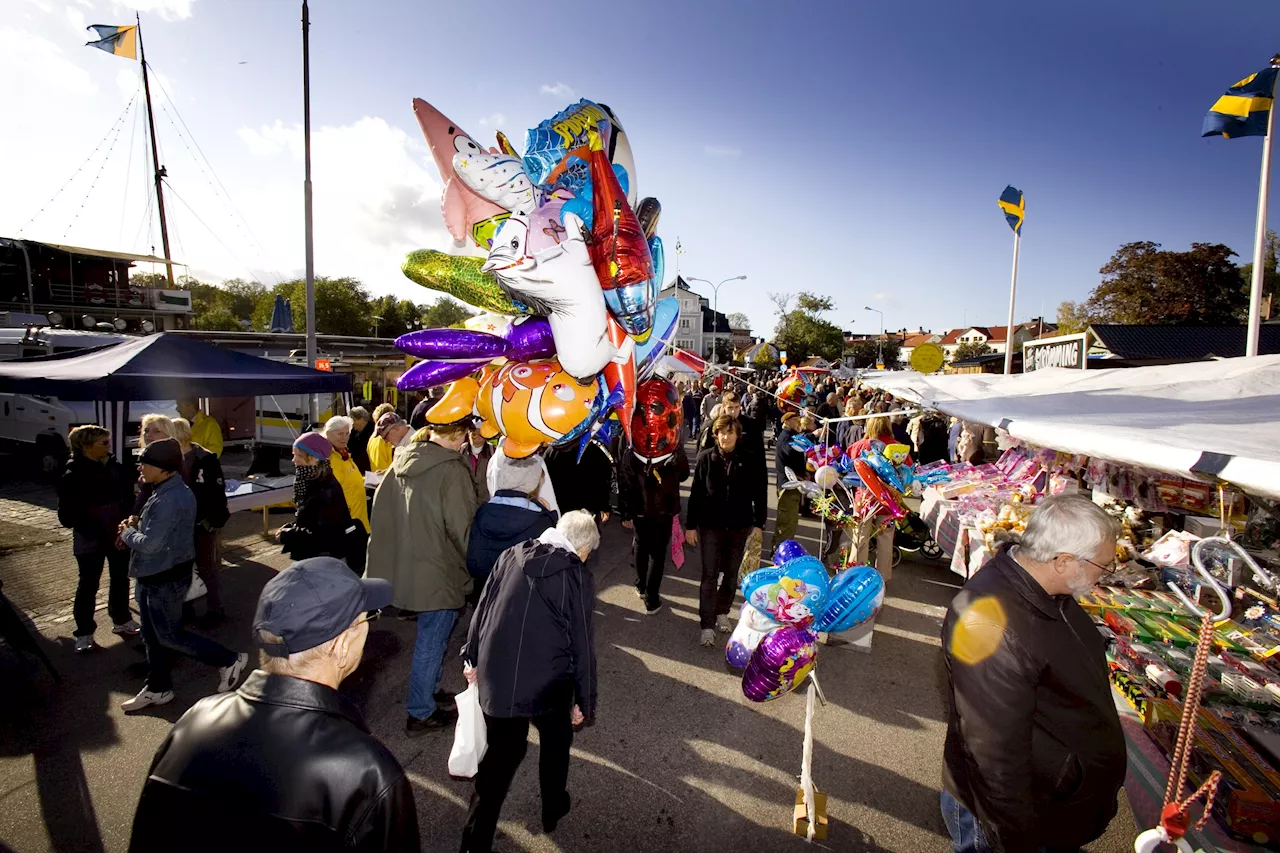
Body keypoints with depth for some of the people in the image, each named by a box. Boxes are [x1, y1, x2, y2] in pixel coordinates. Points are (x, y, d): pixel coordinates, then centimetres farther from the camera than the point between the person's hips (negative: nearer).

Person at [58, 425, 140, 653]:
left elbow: (129, 501, 3)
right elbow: (68, 516, -13)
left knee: (120, 580, 17)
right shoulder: (73, 476, -12)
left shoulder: (117, 469, -2)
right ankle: (84, 632, 22)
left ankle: (121, 620, 34)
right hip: (90, 541, -4)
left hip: (119, 536, 4)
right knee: (88, 586, 8)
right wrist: (100, 533, -19)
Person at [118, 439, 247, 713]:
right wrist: (137, 524, 1)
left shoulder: (170, 499, -27)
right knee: (152, 636, 19)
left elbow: (149, 544, -27)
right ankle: (158, 688, 33)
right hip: (155, 576, 10)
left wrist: (127, 532, -8)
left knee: (170, 636, 2)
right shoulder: (169, 491, 6)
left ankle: (229, 660, 12)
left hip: (165, 579, -10)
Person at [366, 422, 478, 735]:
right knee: (431, 641, 8)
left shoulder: (403, 461, 2)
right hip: (439, 570, -8)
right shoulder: (451, 470, -22)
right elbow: (461, 527, -20)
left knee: (431, 636, 25)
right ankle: (421, 714, 23)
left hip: (407, 564, 8)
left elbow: (381, 508, 8)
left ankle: (430, 689, 41)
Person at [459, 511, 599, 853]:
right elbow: (582, 647, -8)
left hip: (495, 679, 3)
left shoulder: (510, 556, 0)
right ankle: (553, 809, 46)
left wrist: (471, 658, 19)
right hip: (547, 684, -3)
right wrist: (585, 702, 3)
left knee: (500, 755, 20)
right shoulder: (578, 577, -12)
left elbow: (482, 610, 6)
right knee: (556, 740, 27)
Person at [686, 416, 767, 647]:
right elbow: (695, 494, -4)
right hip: (710, 526, -1)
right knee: (709, 576, 0)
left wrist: (759, 524, -3)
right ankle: (707, 625, 8)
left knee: (731, 574, 15)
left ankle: (722, 612, 35)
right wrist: (691, 526, -4)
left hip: (739, 527, 2)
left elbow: (759, 495, 0)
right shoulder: (705, 458, -7)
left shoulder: (749, 462, -6)